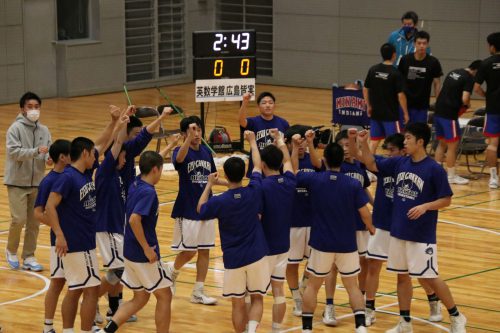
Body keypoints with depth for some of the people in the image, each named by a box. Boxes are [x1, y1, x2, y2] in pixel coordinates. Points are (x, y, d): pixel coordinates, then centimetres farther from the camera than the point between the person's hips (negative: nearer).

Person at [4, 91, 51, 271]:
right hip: (18, 182, -5)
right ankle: (11, 251, 17)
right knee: (19, 219, -7)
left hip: (37, 183, 5)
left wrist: (49, 157, -19)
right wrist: (36, 151, -30)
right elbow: (14, 152, -19)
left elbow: (49, 152, 5)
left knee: (34, 222, 6)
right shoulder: (15, 128, -9)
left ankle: (28, 257, 17)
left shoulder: (44, 130, 6)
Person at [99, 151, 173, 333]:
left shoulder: (135, 185, 7)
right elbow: (134, 219, -31)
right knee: (164, 295, 6)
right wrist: (147, 249, -25)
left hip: (131, 252, 9)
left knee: (140, 298, 16)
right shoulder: (148, 192, -20)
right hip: (145, 255, -9)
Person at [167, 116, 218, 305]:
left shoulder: (207, 152, 6)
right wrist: (189, 138, -50)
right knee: (188, 252, 0)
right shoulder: (180, 151, -10)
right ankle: (173, 271, 31)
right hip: (187, 210, -5)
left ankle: (198, 292, 14)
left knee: (204, 251, 7)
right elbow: (179, 158, -36)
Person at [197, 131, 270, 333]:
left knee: (238, 303, 10)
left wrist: (209, 185, 18)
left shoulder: (219, 202, -13)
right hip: (256, 256, 1)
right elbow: (257, 166, 10)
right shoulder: (254, 192, -9)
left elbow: (201, 209, 9)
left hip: (233, 259, -1)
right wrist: (252, 142, 24)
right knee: (257, 298, 10)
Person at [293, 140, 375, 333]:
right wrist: (371, 227, 15)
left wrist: (295, 146, 17)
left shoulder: (314, 179, -8)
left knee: (313, 285, 14)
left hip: (321, 244, 0)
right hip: (347, 244, 1)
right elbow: (365, 213, -6)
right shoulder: (353, 185, -9)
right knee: (352, 286, 12)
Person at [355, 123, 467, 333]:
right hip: (398, 231, 6)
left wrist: (425, 207, -25)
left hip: (422, 235, -6)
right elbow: (372, 165, 12)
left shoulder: (434, 170, -13)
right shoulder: (399, 163, 3)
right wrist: (363, 143, -3)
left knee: (428, 278, -3)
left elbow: (446, 200, -10)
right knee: (402, 276, 11)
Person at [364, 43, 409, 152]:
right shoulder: (396, 73, -14)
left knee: (374, 140, 13)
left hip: (375, 112, 5)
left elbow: (365, 89, 7)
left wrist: (368, 106, 19)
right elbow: (400, 95, -15)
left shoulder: (373, 70, 1)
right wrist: (405, 113, -6)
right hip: (391, 114, -5)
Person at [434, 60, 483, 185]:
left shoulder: (453, 72, 14)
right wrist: (466, 105, 2)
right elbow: (465, 99, -21)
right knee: (453, 144, 3)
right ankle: (451, 176, 9)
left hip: (439, 111, 8)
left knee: (442, 143, 19)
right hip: (450, 114, -8)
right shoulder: (469, 79, -11)